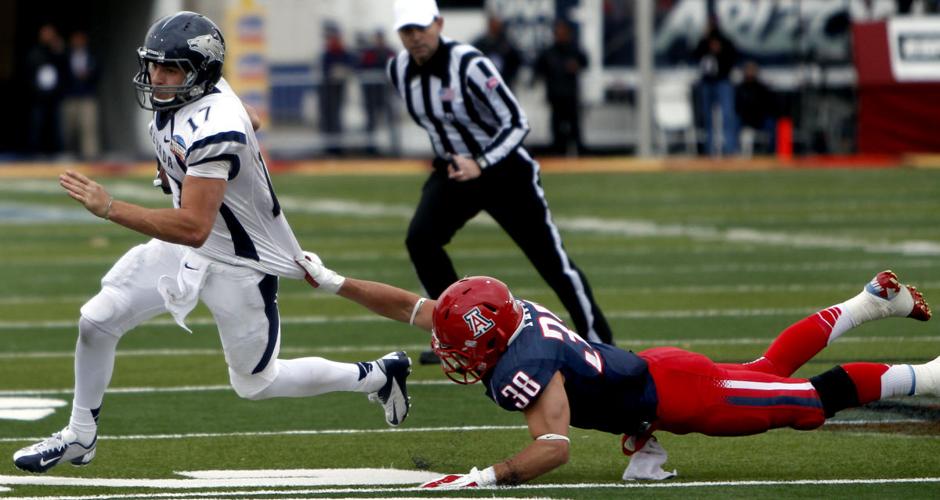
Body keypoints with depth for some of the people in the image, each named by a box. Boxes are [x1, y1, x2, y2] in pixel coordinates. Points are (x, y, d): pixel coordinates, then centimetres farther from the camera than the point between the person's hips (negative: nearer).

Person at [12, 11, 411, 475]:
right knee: (96, 321, 0)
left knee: (256, 384, 7)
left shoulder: (213, 129, -34)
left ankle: (378, 375, 26)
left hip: (240, 266, -8)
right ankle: (79, 437, 18)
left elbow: (193, 229, -38)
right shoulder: (179, 98, -7)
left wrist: (109, 208, -42)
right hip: (187, 247, 8)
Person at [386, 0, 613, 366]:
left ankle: (599, 344, 14)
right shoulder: (399, 71, -5)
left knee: (551, 259, 0)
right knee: (420, 239, -19)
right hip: (452, 171, 5)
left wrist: (481, 165, -36)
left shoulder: (470, 66, -25)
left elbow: (516, 123, -24)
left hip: (505, 170, -5)